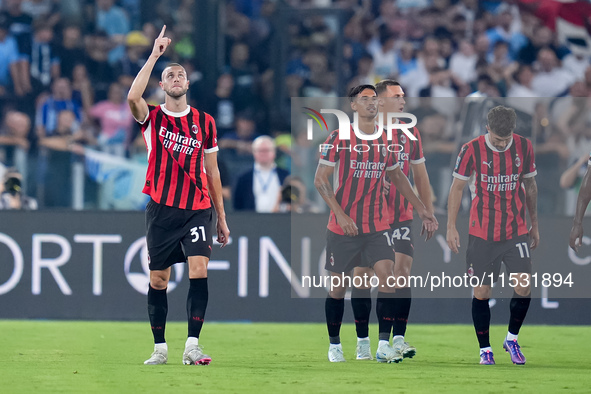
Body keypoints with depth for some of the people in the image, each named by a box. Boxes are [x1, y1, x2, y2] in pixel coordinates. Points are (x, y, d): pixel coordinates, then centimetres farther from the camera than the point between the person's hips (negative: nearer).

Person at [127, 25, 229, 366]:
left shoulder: (204, 122, 8)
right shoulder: (153, 117, 3)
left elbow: (212, 172, 13)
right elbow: (133, 98, -21)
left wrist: (221, 218, 12)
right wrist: (155, 56, -18)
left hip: (197, 209, 0)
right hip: (162, 210, 0)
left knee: (199, 269, -16)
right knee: (158, 279, 3)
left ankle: (192, 346, -17)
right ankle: (160, 348, 13)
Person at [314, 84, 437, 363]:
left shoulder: (386, 139, 6)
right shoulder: (339, 138, -7)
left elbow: (397, 177, 20)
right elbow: (320, 179, -7)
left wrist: (422, 211, 18)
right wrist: (340, 214, -17)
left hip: (377, 227, 3)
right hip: (343, 226, -3)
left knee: (387, 278, -14)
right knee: (338, 287, 5)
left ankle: (384, 345, -13)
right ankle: (334, 345, 21)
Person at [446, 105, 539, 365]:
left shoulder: (524, 147, -1)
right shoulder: (472, 150, -9)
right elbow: (457, 187, 0)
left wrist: (534, 224, 16)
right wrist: (451, 227, -4)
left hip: (516, 231, 2)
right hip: (482, 234, -1)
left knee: (523, 286, -10)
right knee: (481, 292, 0)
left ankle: (512, 339, 13)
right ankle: (484, 349, 15)